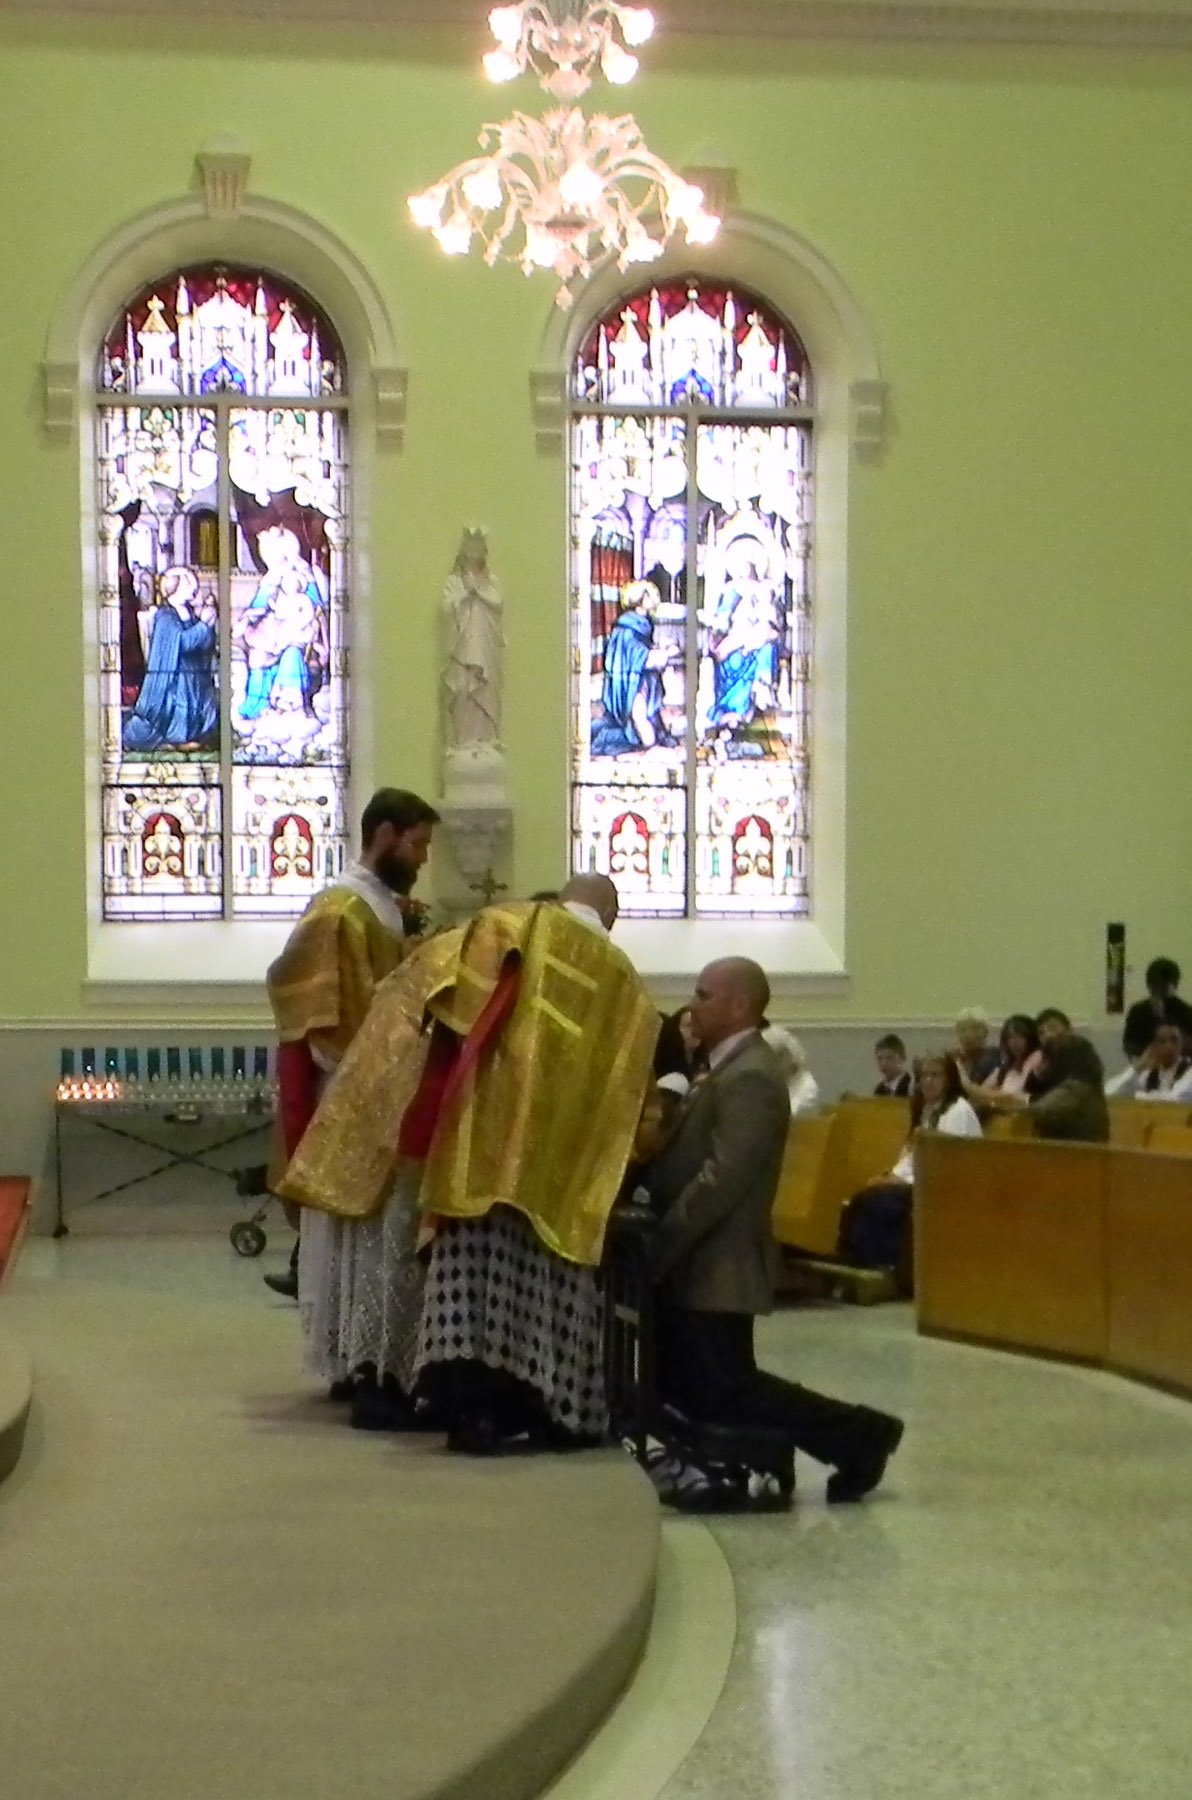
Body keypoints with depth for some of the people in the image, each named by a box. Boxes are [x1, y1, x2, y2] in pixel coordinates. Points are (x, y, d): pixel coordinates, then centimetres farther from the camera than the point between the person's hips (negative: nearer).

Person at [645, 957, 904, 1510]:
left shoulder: (750, 1078, -18)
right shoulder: (729, 1069, 14)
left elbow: (721, 1181, -24)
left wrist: (657, 1247, -21)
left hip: (717, 1266, -10)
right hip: (697, 1264, 10)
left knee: (726, 1388, -4)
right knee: (682, 1381, 9)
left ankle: (857, 1436, 5)